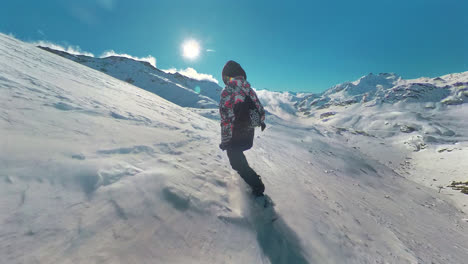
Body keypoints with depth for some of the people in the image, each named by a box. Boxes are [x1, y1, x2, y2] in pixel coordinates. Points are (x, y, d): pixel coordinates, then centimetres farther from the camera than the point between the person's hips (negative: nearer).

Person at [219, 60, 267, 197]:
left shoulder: (227, 92, -20)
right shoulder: (248, 88, 0)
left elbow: (226, 119, -23)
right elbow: (260, 108, 8)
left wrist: (225, 141, -14)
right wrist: (261, 122, 25)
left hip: (236, 136, -7)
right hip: (249, 134, 7)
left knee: (236, 161, 10)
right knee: (237, 153, 30)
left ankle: (257, 187, 18)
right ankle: (246, 172, 48)